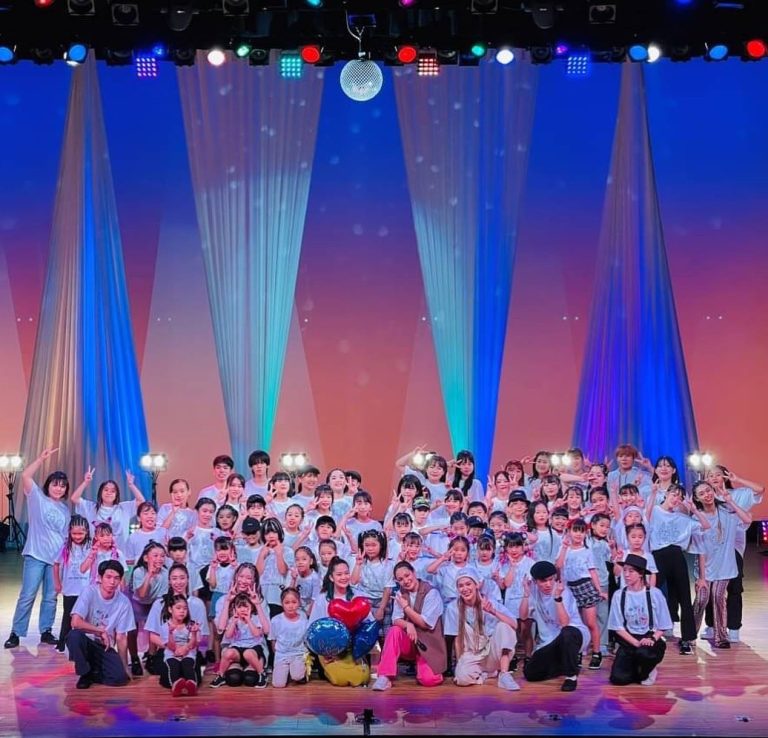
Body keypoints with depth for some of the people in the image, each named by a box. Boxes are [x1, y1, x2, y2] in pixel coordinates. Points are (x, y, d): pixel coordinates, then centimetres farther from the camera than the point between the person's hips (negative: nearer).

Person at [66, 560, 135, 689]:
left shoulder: (124, 602, -9)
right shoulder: (90, 591, -17)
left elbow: (121, 638, -3)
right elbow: (76, 622, -27)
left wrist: (124, 668, -6)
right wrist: (101, 631, -19)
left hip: (105, 648, 1)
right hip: (85, 643, -1)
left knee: (120, 678, -24)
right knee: (74, 635, -35)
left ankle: (93, 673, 8)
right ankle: (85, 673, -9)